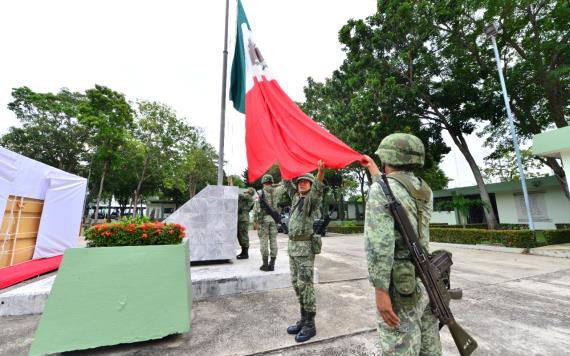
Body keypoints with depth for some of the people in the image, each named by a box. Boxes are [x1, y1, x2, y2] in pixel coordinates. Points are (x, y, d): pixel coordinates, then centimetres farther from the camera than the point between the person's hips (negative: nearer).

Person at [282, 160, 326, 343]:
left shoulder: (312, 199, -7)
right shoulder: (296, 197, 13)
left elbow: (318, 189, -28)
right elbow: (287, 183, 21)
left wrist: (321, 173, -45)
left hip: (305, 247, -8)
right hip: (293, 246, 8)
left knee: (306, 285, -2)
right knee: (296, 284, 14)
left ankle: (310, 325, 12)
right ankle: (303, 319, 28)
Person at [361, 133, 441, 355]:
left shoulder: (380, 190, -17)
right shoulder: (425, 191, 7)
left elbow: (379, 243, -24)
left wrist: (380, 290, -19)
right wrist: (374, 172, 33)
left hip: (401, 285, -8)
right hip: (427, 280, 8)